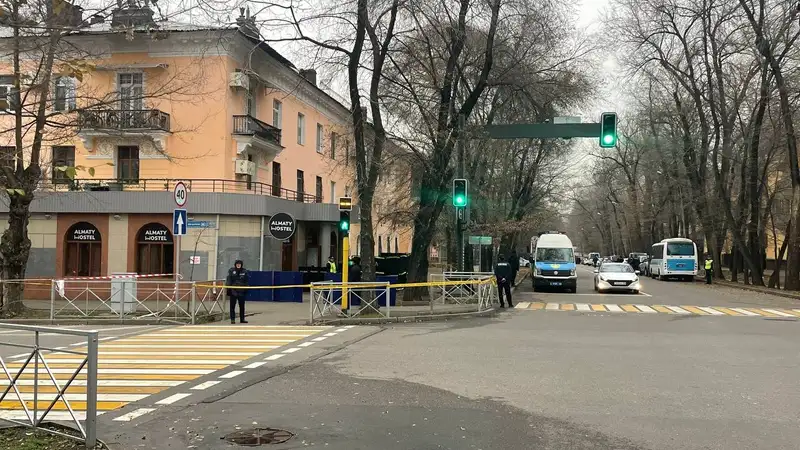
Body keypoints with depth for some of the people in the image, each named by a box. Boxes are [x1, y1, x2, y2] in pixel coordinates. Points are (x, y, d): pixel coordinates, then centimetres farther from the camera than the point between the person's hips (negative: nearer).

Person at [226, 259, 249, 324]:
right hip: (233, 291, -2)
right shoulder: (231, 271, -1)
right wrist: (228, 288, -11)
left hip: (241, 291, 2)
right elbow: (228, 280, -4)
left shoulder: (245, 271, 2)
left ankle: (242, 319, 19)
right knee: (232, 306, 2)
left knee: (242, 306, 9)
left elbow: (247, 281, 6)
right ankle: (232, 319, 8)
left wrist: (246, 289, 0)